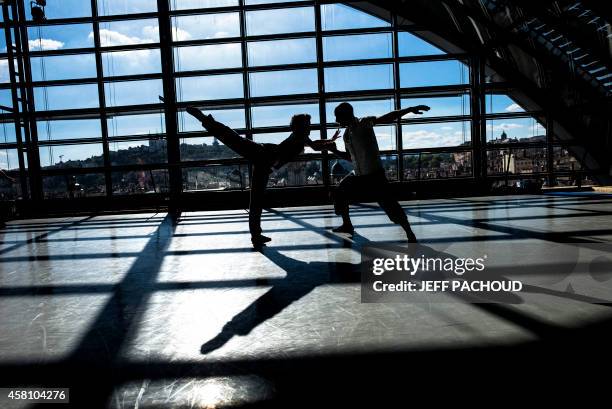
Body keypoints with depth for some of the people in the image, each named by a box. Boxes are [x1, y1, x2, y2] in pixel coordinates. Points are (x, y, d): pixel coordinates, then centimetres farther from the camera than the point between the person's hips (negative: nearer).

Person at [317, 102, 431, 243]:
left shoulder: (365, 123, -12)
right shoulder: (346, 135, 9)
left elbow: (388, 118, -18)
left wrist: (410, 109, -25)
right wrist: (334, 150, 9)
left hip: (375, 174, -8)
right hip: (357, 175, 8)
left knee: (389, 205, -11)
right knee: (339, 194, 14)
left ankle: (410, 234, 4)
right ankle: (347, 225, 32)